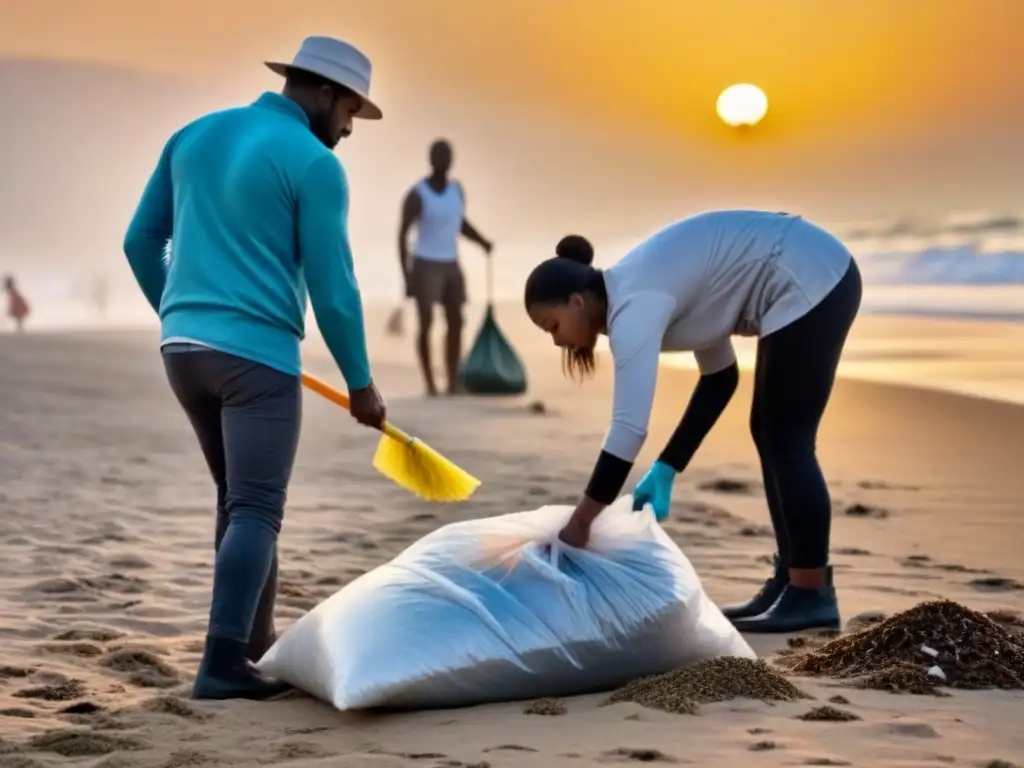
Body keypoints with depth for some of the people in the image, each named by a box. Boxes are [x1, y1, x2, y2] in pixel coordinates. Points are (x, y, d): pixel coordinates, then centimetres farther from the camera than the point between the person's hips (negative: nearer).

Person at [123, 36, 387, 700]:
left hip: (183, 348, 7)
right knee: (255, 510, -5)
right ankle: (223, 663, -14)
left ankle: (256, 642, 25)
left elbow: (142, 241, 17)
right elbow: (333, 289, -8)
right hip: (257, 354, -7)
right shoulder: (314, 164, -7)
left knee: (240, 497, 20)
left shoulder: (195, 135, 13)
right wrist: (360, 384, 3)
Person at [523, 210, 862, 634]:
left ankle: (812, 595, 2)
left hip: (809, 284, -10)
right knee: (771, 434, 13)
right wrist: (664, 471, 11)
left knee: (785, 439, -4)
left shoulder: (633, 308, -18)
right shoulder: (637, 290, 10)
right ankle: (790, 582, 19)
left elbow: (629, 427, -25)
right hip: (818, 277, 10)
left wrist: (577, 524, -18)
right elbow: (719, 375, 14)